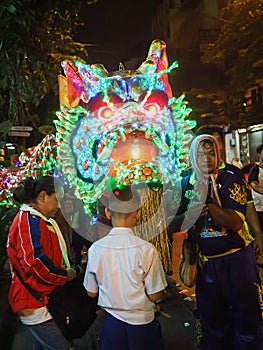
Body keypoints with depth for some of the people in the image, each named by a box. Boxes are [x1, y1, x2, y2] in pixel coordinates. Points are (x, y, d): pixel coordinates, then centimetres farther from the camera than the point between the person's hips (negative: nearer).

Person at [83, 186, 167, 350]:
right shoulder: (146, 249, -22)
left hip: (112, 322, 2)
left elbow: (91, 292, -1)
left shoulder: (95, 249, -13)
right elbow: (155, 295, -13)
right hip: (142, 323, -2)